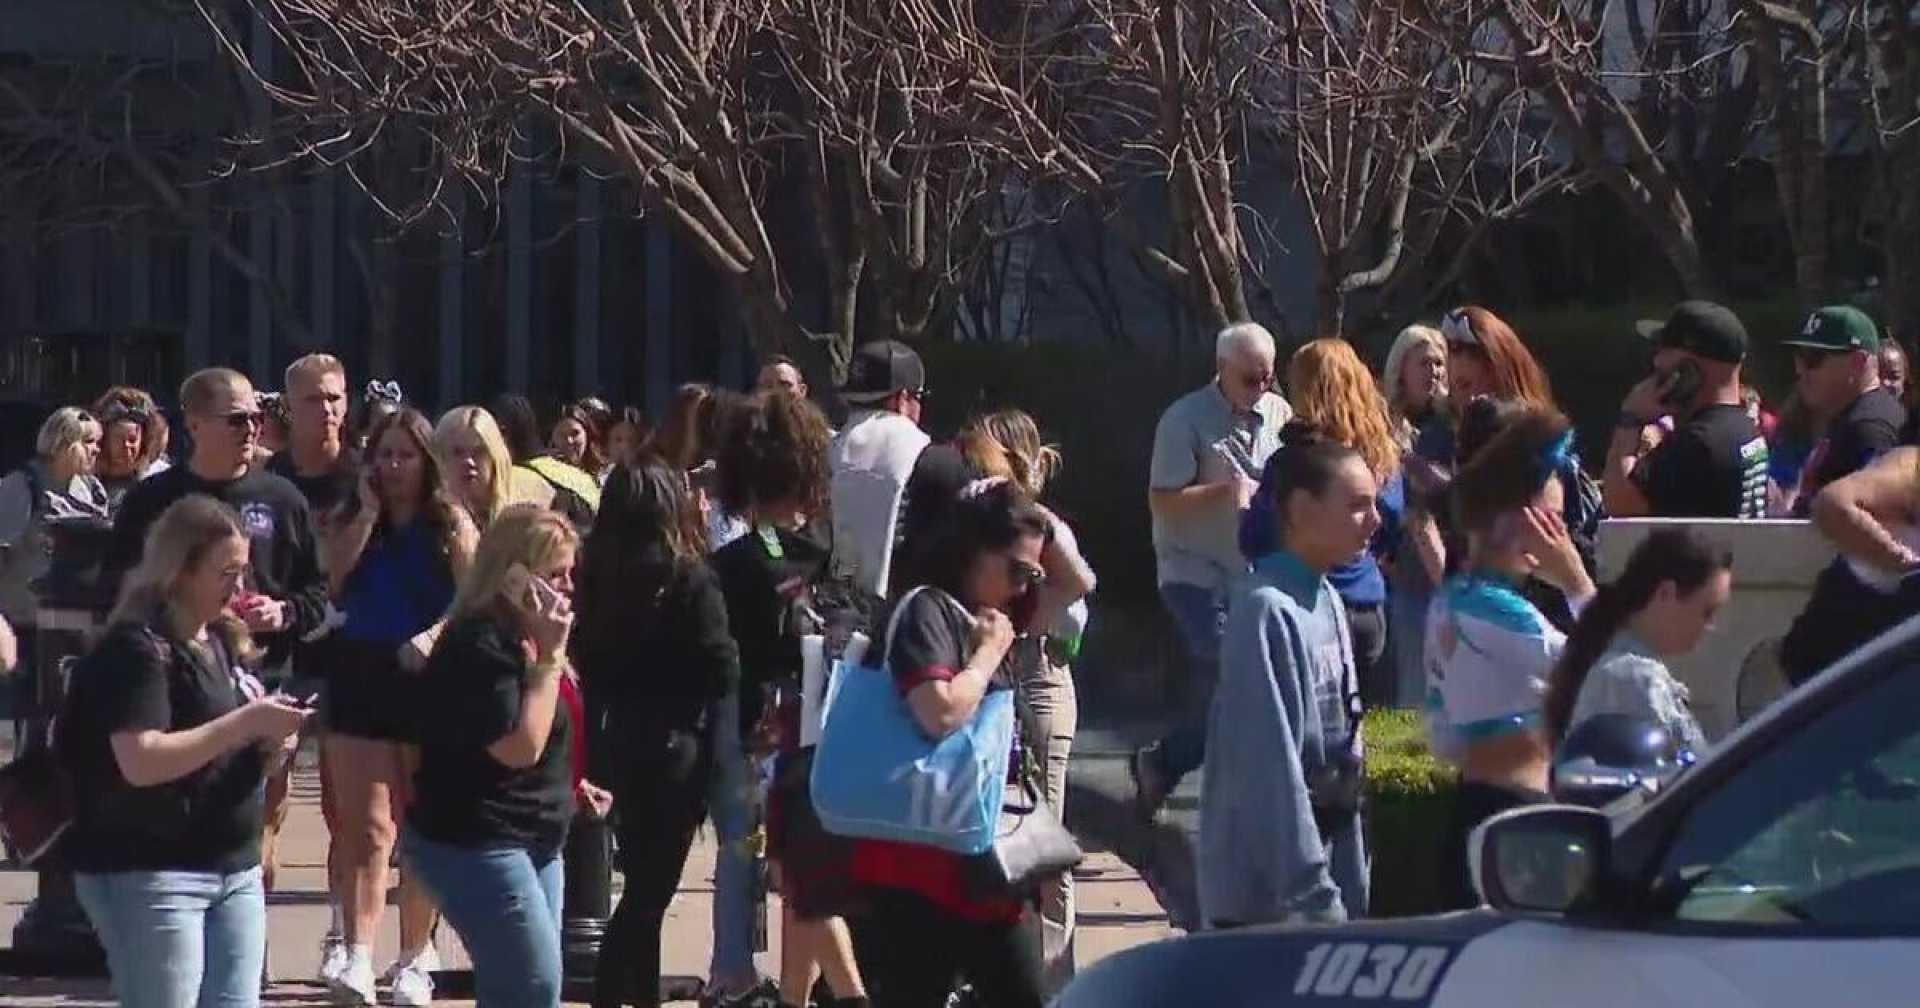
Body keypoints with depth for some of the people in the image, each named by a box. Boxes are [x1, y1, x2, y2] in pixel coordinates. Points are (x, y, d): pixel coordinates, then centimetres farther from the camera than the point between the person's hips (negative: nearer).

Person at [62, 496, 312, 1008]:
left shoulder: (224, 641, 13)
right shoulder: (137, 646, -13)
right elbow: (142, 762, -23)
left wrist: (269, 736, 2)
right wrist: (245, 723, -22)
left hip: (236, 868, 8)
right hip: (147, 873, -8)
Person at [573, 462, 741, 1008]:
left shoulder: (597, 575, 2)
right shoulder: (689, 579, -13)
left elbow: (586, 664, 8)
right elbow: (723, 670, -13)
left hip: (620, 743, 6)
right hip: (675, 745, -6)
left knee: (643, 881, 18)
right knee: (650, 887, -2)